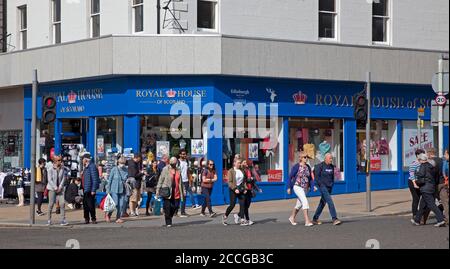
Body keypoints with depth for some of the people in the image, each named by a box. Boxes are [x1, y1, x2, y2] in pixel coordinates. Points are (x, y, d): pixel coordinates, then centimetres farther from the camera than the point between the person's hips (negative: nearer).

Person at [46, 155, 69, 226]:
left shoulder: (62, 169, 4)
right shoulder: (50, 170, -5)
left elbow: (64, 178, 3)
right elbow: (50, 180, -8)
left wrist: (60, 187, -7)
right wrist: (55, 188, -13)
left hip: (60, 188, 2)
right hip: (52, 188, -2)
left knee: (62, 203, -9)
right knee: (51, 204, 1)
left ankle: (63, 220, -8)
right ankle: (49, 219, 13)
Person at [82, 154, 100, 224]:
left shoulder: (92, 166, -14)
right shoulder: (86, 167, 15)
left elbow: (95, 179, -18)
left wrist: (93, 190, -21)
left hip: (90, 190, -10)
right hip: (85, 189, 10)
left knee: (90, 205, -6)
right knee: (85, 205, 12)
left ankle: (93, 218, 3)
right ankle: (86, 218, 19)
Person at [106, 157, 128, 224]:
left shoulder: (126, 170, 4)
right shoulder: (114, 169, -5)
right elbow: (109, 179, -2)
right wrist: (108, 190, -4)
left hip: (122, 190, 3)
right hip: (114, 190, -3)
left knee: (122, 204, -2)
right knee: (115, 204, -4)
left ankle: (118, 217, 11)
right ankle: (108, 215, 19)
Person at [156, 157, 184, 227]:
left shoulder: (178, 170, 12)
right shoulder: (165, 169, -1)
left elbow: (180, 182, 19)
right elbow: (161, 180, -2)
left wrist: (182, 191, 19)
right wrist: (158, 190, -7)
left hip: (176, 192, 4)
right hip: (167, 192, -4)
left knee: (175, 206, 2)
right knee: (167, 207, -3)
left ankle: (169, 217, 27)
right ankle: (168, 222, 4)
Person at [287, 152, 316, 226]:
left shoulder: (308, 167, 7)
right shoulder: (296, 166, -10)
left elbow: (310, 178, 13)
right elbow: (290, 177, -5)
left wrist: (313, 186, -1)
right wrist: (289, 188, -6)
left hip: (305, 188, 7)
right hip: (298, 187, -7)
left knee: (299, 204, 17)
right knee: (305, 201, -21)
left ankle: (292, 217, 36)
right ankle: (307, 221, -24)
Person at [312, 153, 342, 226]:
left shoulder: (332, 166, 10)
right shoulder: (320, 166, -9)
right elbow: (317, 177, -9)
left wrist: (332, 184, 11)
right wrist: (321, 185, -13)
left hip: (329, 187, 7)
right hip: (323, 187, -7)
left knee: (323, 203, 11)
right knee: (330, 202, -16)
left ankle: (315, 219, 21)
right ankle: (334, 219, -19)